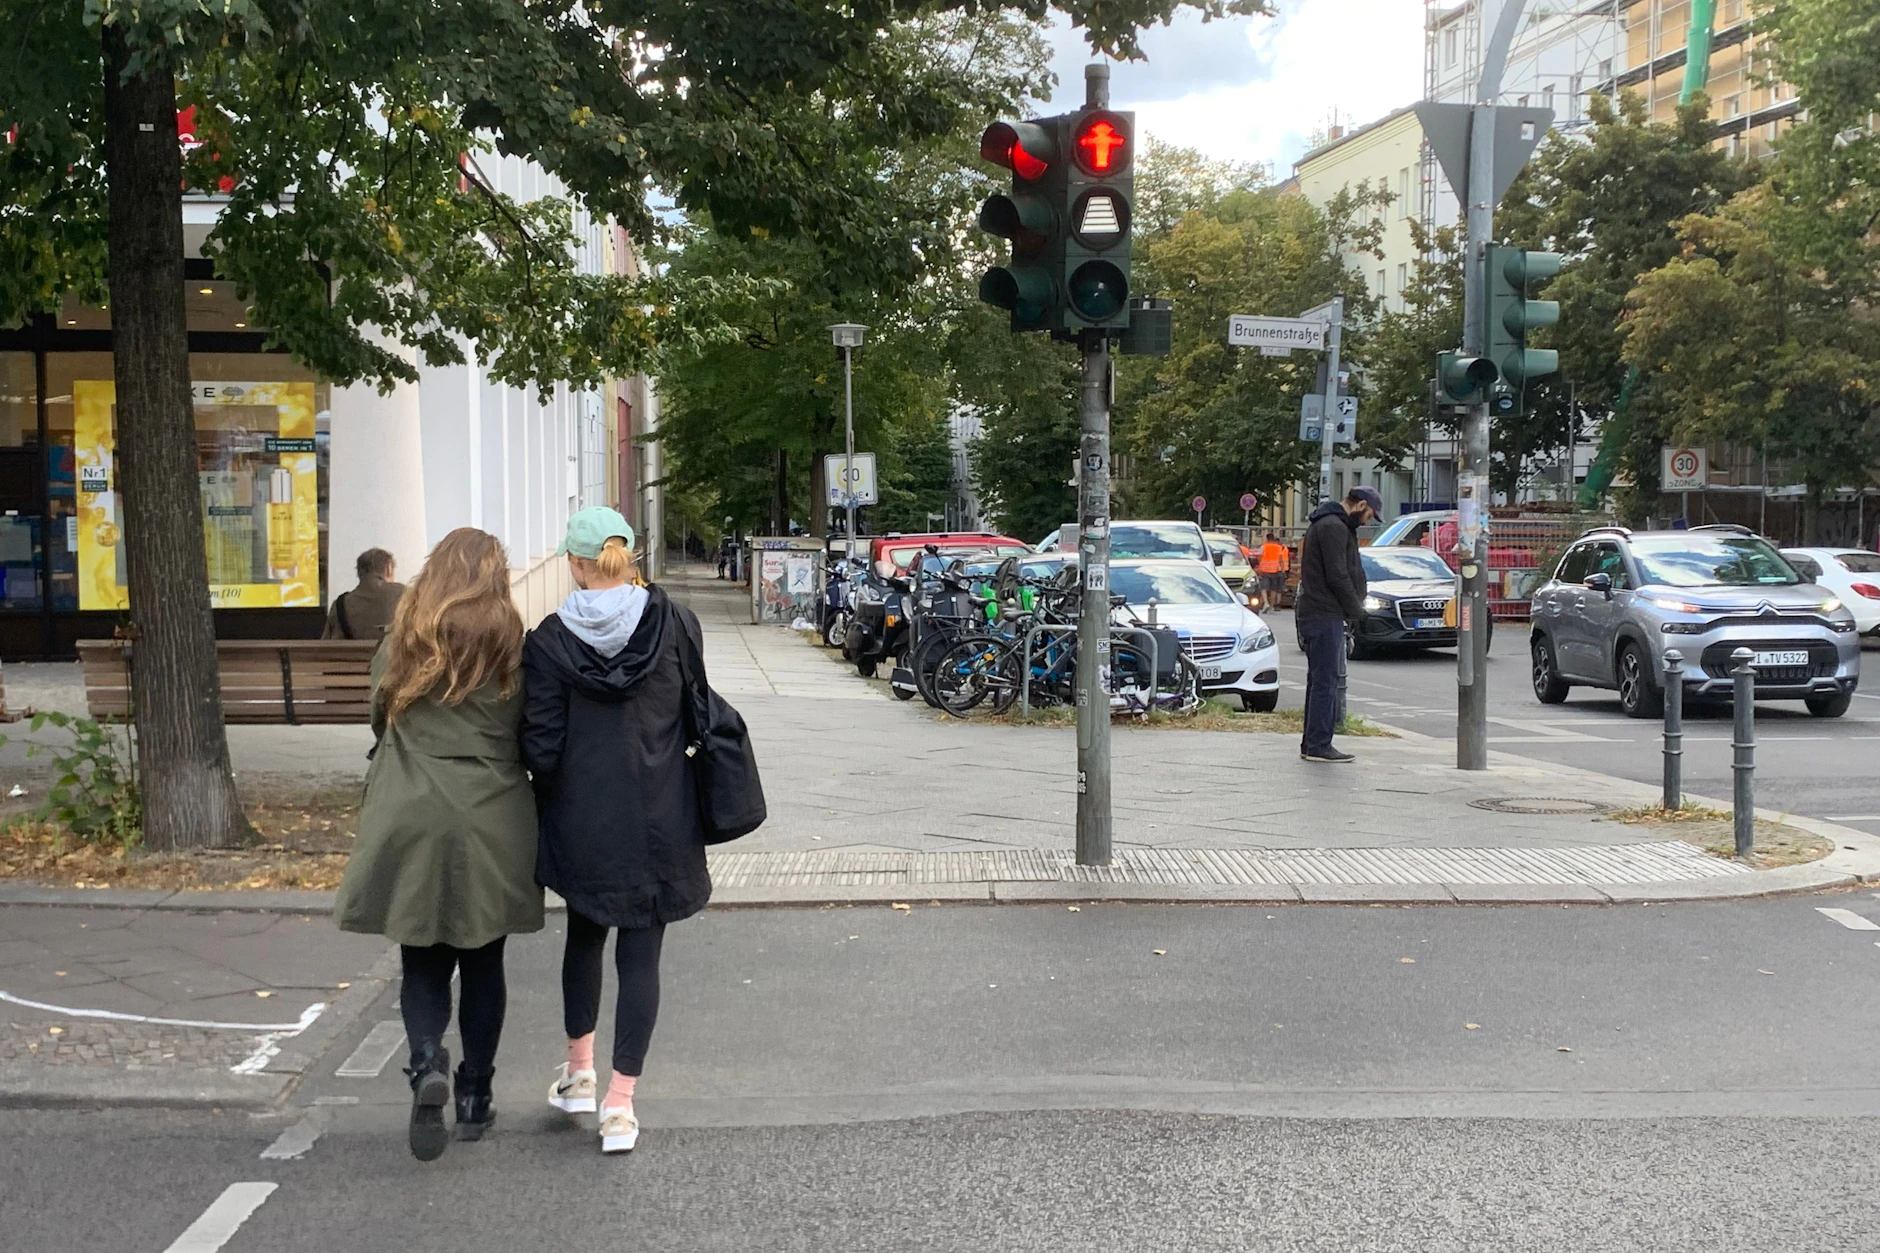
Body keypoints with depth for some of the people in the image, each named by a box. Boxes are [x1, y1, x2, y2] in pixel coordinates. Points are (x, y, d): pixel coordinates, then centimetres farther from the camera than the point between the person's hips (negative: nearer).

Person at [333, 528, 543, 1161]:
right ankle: (474, 1098, 18)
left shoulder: (402, 642, 2)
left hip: (412, 821, 0)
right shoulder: (511, 644, -2)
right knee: (483, 963, 12)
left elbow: (381, 720, 11)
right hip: (493, 822, 0)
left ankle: (428, 1065, -16)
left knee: (423, 961, 9)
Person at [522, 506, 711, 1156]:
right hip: (661, 823, 0)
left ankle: (579, 1073, 33)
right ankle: (620, 1103, 6)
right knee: (641, 954, 6)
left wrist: (554, 797, 10)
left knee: (584, 936, 22)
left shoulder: (550, 640, -10)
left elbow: (541, 750, -10)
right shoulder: (675, 622, -6)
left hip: (582, 820, 0)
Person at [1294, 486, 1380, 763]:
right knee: (1325, 681, -8)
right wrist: (1356, 609, -8)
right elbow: (1337, 576, -20)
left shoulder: (1323, 523, 20)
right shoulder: (1333, 526, -14)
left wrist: (1352, 607, 12)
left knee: (1320, 680, 14)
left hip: (1313, 613, 11)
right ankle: (1318, 746, -7)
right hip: (1324, 615, -11)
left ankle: (1312, 744, 18)